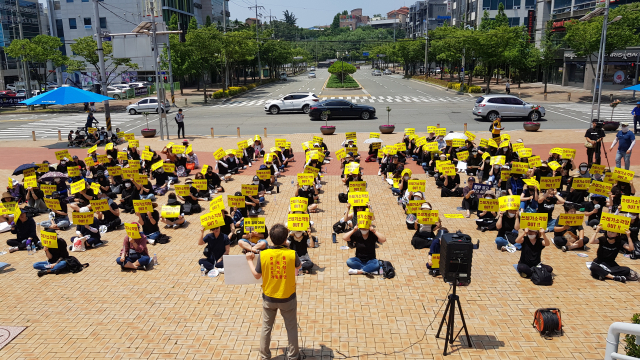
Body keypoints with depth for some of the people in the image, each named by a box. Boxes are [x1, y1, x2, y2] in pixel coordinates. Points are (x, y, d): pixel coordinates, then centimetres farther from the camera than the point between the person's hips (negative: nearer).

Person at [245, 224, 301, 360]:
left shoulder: (263, 254, -16)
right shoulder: (292, 254, -18)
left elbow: (256, 275, -5)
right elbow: (299, 266, 4)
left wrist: (249, 260, 10)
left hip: (269, 298, 1)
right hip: (288, 298, -1)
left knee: (266, 327, 19)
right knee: (291, 327, 16)